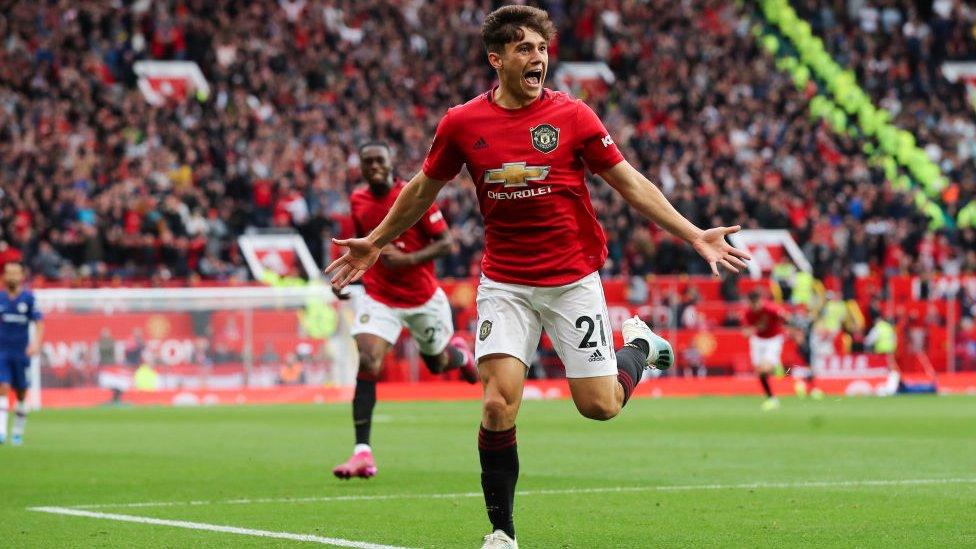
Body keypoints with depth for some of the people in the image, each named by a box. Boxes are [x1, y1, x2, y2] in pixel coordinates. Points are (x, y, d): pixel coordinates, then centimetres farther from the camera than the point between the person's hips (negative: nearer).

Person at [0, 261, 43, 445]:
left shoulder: (28, 298, -1)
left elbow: (39, 323, -4)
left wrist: (36, 343, -19)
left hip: (21, 353, 0)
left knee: (21, 394, 7)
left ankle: (18, 432, 20)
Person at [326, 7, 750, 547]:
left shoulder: (572, 115, -7)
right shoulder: (461, 123, -4)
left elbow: (629, 182, 0)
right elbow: (424, 189, 14)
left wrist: (694, 235, -5)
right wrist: (376, 241, 21)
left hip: (573, 279, -1)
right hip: (504, 283, 1)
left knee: (599, 405, -1)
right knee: (499, 403, -13)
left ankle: (637, 344, 33)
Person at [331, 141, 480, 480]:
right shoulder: (358, 201, 0)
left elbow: (446, 243, -13)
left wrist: (408, 259, -28)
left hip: (423, 297, -2)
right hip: (378, 297, 2)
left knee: (438, 364, 17)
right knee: (367, 365, -19)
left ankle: (458, 352, 59)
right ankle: (363, 453, -20)